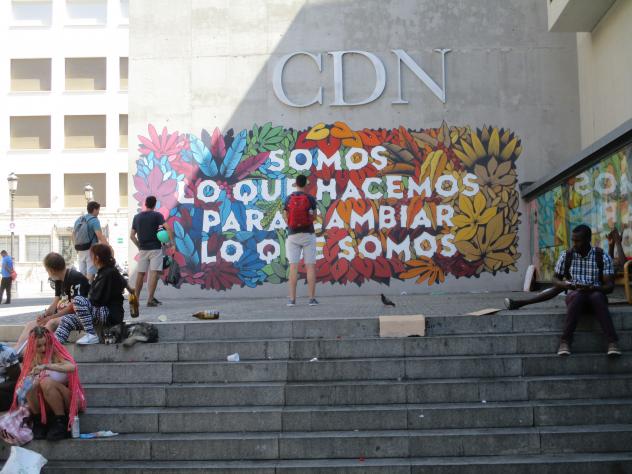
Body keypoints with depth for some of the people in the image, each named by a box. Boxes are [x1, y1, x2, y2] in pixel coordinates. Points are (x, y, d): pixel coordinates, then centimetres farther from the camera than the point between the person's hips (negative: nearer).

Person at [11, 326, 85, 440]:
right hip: (46, 404, 4)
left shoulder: (56, 354, -9)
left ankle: (61, 422, -20)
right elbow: (23, 379, 4)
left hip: (67, 400, -4)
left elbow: (72, 367, -29)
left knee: (46, 382, -31)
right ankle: (38, 421, -10)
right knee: (31, 383, -23)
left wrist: (46, 366, -35)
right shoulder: (32, 359, 5)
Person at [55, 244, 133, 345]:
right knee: (66, 320, 0)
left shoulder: (109, 273, -13)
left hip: (111, 315, -10)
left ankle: (91, 335, -23)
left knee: (78, 300, -28)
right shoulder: (103, 272, 16)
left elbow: (98, 299, -17)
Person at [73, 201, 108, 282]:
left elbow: (73, 234, 18)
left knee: (82, 273, 12)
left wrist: (77, 248, 24)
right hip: (90, 250, -7)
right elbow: (100, 236, -22)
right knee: (91, 273, -6)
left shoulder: (79, 220, 13)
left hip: (80, 250, 7)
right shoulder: (94, 220, -11)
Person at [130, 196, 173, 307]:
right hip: (155, 248, -4)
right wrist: (171, 241, -9)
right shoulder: (157, 215, -4)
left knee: (140, 274, 10)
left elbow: (132, 236, 9)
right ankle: (150, 299, -14)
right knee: (154, 273, -7)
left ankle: (136, 298, 16)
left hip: (142, 249, 4)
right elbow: (167, 228, -17)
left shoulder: (137, 217, 8)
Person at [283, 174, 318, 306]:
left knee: (293, 267, 0)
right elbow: (314, 217, 2)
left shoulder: (289, 199, 0)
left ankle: (292, 299, -3)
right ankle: (312, 298, -2)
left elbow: (286, 218, 2)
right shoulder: (310, 199, -4)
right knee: (310, 266, 1)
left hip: (293, 235, 1)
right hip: (308, 235, -1)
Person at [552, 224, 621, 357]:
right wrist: (566, 285, -15)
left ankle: (612, 342, -44)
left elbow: (610, 286, -7)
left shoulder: (603, 257, -3)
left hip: (596, 293, -1)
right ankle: (565, 341, -42)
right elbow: (555, 280, 9)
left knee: (597, 297, -37)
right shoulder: (566, 256, 1)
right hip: (574, 296, 1)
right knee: (577, 296, -36)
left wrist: (592, 288, -27)